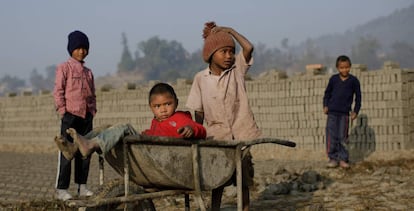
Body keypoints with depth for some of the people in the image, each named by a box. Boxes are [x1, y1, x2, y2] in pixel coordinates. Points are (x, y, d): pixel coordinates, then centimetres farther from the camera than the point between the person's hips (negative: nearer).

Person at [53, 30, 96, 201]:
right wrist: (63, 111, -11)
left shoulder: (88, 72, 16)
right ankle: (61, 189, -2)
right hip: (70, 116, -6)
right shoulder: (64, 68, -1)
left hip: (87, 116, 6)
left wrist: (93, 110, 8)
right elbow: (58, 91, -6)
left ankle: (82, 186, 15)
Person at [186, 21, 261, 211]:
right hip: (217, 134, 0)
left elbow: (248, 48, -17)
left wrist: (230, 30, -7)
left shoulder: (237, 69, 0)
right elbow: (198, 111, 5)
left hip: (241, 132, 0)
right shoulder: (201, 78, 1)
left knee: (244, 173, 4)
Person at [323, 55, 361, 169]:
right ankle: (333, 158, 6)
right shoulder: (333, 79, 4)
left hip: (344, 113, -1)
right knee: (331, 136, -1)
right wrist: (325, 106, 4)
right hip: (332, 112, 1)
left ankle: (343, 159, 7)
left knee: (343, 137, 0)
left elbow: (358, 96, 7)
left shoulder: (353, 80, 1)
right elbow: (327, 93, 14)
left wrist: (355, 111, 3)